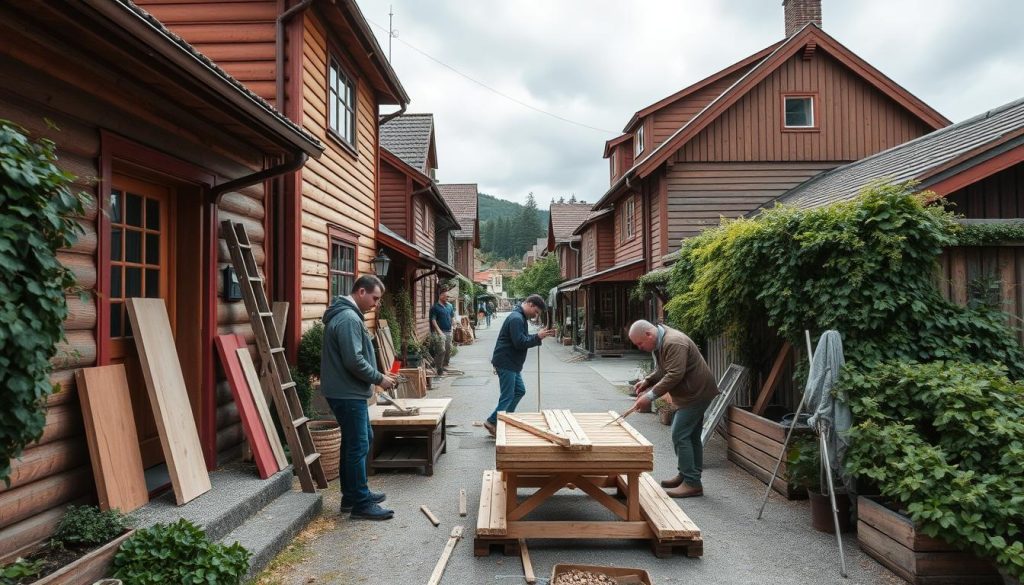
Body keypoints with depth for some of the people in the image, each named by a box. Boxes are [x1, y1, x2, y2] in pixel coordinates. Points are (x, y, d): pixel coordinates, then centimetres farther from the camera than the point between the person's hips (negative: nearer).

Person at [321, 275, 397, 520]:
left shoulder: (347, 314, 14)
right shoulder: (348, 318, -20)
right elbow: (354, 361, -25)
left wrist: (377, 376, 13)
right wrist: (379, 378, -13)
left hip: (348, 391, 11)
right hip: (347, 393, -11)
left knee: (362, 440, 19)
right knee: (358, 446, -4)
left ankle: (352, 494, 29)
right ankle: (361, 505, 5)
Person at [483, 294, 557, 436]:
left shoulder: (520, 317, 15)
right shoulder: (516, 318, -20)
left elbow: (525, 339, 20)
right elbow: (520, 343, -25)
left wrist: (540, 336, 8)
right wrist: (537, 337, -17)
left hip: (512, 363, 11)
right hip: (506, 363, -11)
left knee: (520, 391, 16)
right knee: (507, 396, -4)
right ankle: (492, 422, 4)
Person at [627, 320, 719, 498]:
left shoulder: (673, 343, -25)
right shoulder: (659, 343, 8)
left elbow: (674, 375, -31)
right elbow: (662, 371, 17)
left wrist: (650, 396, -30)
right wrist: (646, 381, 0)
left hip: (697, 393, -10)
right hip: (694, 392, 10)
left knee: (680, 436, -10)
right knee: (691, 436, 16)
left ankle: (692, 483, -4)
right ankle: (686, 475, 26)